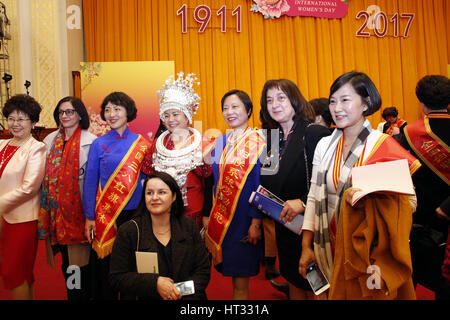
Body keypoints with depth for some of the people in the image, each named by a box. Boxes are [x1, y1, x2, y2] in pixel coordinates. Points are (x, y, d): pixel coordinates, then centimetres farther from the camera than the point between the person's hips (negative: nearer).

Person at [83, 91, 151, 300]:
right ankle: (105, 296, 26)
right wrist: (89, 217, -1)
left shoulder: (141, 143, 4)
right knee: (106, 264, 6)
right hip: (105, 214, -1)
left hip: (134, 212, 1)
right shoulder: (98, 144, 2)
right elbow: (90, 182, 2)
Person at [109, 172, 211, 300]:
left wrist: (181, 293, -10)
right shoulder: (127, 231, -1)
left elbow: (203, 270, 6)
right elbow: (117, 277, -1)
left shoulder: (189, 226, 5)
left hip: (185, 296, 1)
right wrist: (155, 283, -13)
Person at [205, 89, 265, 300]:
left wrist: (256, 221, -16)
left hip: (244, 218, -5)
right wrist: (208, 216, 11)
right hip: (221, 217, 5)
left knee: (241, 280, 2)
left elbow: (260, 184, -11)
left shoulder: (257, 142, -7)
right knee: (232, 272, 12)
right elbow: (216, 182, 13)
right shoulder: (220, 143, 11)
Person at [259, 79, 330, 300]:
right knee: (294, 282, 19)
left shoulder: (316, 135, -14)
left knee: (314, 289, 9)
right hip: (284, 227, 6)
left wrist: (303, 203, -27)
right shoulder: (270, 139, 7)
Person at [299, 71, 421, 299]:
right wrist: (306, 246, 2)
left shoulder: (385, 146, -9)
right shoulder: (324, 145, 3)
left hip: (372, 251, -3)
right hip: (333, 249, 3)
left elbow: (409, 202, -10)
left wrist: (369, 200, -29)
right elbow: (314, 197, 4)